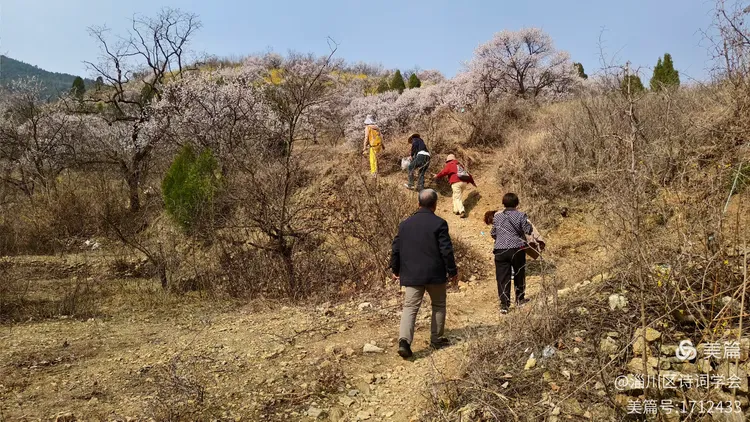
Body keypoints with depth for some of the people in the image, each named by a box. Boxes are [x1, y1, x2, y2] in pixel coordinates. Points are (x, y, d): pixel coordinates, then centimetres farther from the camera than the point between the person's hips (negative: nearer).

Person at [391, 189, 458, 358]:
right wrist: (453, 271, 0)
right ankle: (436, 339, 25)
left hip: (412, 275, 3)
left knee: (410, 307, 2)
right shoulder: (439, 223, -9)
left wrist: (395, 269, 19)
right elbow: (447, 250, -11)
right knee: (438, 305, 17)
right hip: (435, 274, -2)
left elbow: (396, 249, 8)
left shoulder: (405, 224, 5)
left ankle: (404, 340, -16)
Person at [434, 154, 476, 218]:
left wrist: (437, 176, 14)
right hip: (464, 182, 7)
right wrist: (472, 182, 34)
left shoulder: (449, 165, 6)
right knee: (455, 196, 20)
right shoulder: (459, 165, 26)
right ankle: (456, 210, 18)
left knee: (457, 198, -7)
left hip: (456, 183, -7)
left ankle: (462, 211, -21)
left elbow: (444, 172, -4)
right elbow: (467, 173, 26)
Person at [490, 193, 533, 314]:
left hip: (500, 250, 1)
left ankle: (504, 304, 0)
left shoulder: (497, 216, 3)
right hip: (517, 249, -1)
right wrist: (529, 225, 13)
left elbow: (493, 233, 8)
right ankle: (519, 299, 32)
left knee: (502, 277, 2)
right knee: (519, 275, 18)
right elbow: (528, 230, -8)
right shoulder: (521, 216, -6)